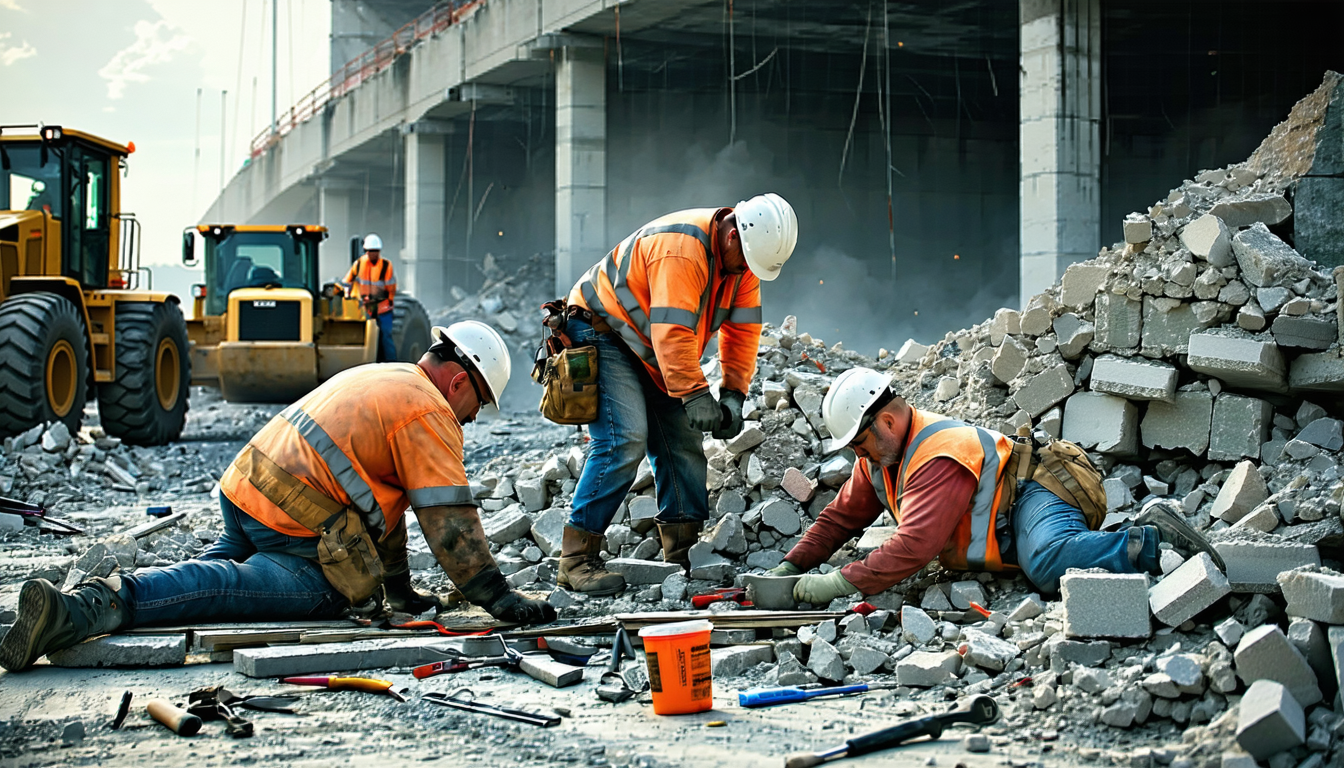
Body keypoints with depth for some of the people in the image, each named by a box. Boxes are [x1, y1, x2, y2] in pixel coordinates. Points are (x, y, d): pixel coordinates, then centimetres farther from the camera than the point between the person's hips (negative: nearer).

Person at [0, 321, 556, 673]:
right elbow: (449, 521, -8)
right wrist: (497, 598, -3)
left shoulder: (377, 377, 30)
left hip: (245, 491, 10)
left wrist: (399, 588, 37)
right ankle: (87, 609, -45)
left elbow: (384, 495, 35)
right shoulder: (430, 414, -1)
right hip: (298, 528, -10)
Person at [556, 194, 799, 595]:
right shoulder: (681, 249, -32)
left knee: (683, 442, 6)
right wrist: (694, 395, -36)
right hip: (601, 332, -9)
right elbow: (671, 332, -36)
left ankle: (684, 555, 14)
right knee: (624, 441, -21)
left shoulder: (743, 258, -3)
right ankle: (576, 559, -18)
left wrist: (733, 394, -8)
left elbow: (742, 328, 1)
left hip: (651, 354, 9)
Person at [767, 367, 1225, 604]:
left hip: (1032, 500, -11)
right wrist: (792, 565, 8)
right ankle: (1147, 536, 0)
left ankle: (1151, 539, -24)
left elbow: (914, 546, -34)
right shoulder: (880, 456, 8)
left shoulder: (939, 457, -24)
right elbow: (841, 517, 19)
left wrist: (839, 584, -33)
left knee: (1048, 564, -41)